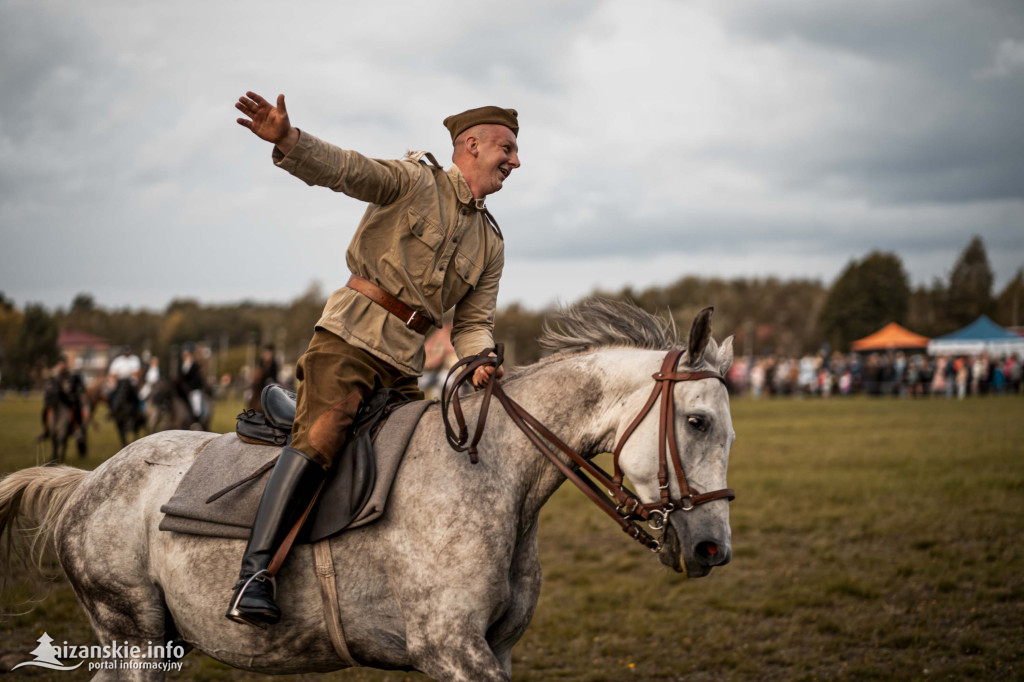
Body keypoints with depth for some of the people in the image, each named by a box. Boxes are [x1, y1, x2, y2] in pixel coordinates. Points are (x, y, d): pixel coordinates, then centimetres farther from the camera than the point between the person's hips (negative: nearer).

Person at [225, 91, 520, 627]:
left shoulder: (490, 243, 20)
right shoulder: (414, 181, 3)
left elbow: (473, 322, 14)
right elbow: (343, 168, -12)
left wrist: (480, 362, -10)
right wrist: (288, 141, -32)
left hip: (404, 360, 7)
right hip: (352, 330, -7)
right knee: (324, 432, -25)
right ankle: (254, 575, -30)